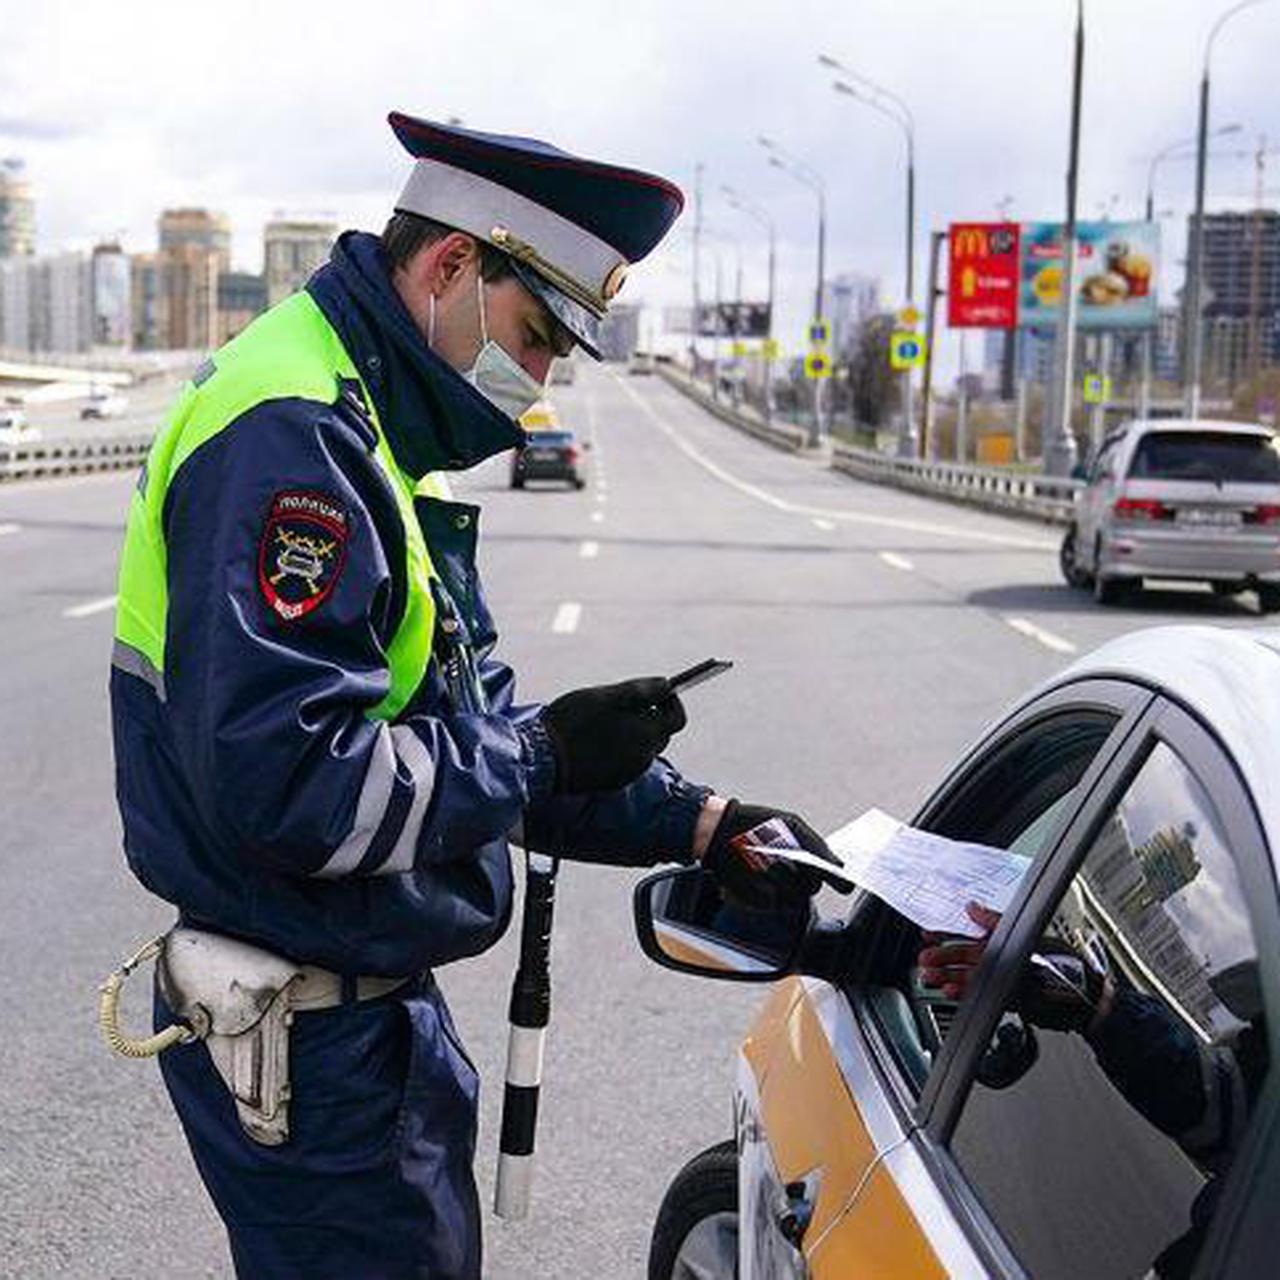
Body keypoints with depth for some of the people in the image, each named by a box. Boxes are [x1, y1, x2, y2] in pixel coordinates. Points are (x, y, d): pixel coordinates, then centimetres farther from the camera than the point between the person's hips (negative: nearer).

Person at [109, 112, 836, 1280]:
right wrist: (544, 754, -20)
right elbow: (279, 782, -31)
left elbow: (461, 727, 12)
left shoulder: (378, 435, 11)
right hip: (301, 1040, -10)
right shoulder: (292, 437, -22)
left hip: (379, 998, 10)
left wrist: (697, 824, 5)